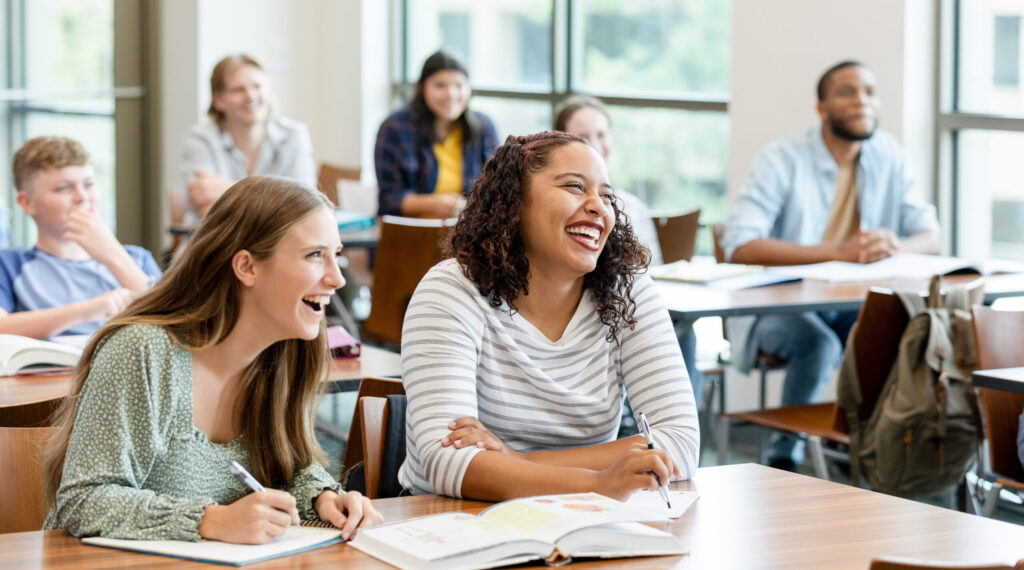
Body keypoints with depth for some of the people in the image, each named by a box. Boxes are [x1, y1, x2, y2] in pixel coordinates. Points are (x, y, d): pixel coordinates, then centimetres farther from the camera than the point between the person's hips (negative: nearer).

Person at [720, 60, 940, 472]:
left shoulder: (887, 155, 3)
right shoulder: (782, 160, -13)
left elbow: (929, 235, 3)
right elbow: (739, 245, -25)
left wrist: (895, 245, -24)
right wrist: (838, 251, -33)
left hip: (854, 304, 4)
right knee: (820, 344, -34)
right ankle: (786, 458, -14)